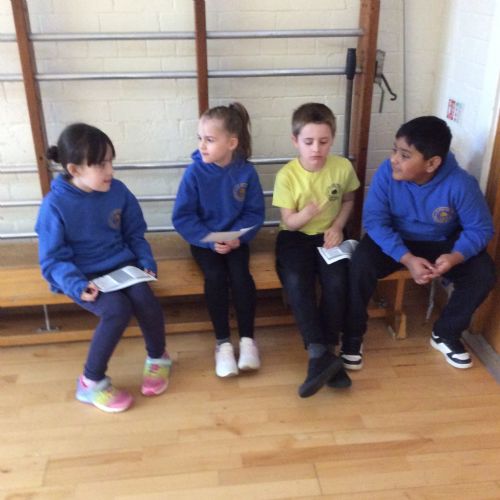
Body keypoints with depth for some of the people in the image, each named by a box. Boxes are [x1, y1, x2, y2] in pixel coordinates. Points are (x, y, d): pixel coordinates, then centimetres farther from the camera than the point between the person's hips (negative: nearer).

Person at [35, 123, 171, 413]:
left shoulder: (118, 191, -2)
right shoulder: (55, 204, -13)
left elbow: (135, 235, 9)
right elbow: (53, 259, -10)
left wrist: (147, 262, -6)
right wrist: (77, 285, -25)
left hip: (121, 266, 4)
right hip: (82, 276, -3)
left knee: (145, 300, -25)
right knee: (118, 310, -29)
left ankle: (158, 358, 7)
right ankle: (91, 382, -7)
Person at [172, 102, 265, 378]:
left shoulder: (246, 172, -8)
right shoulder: (195, 172, -12)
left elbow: (254, 212, -3)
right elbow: (182, 217, -12)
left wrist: (237, 237, -20)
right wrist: (210, 241, -22)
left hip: (234, 239, 1)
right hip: (204, 240, -1)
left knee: (240, 274, -25)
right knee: (215, 276, -26)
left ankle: (247, 339, -9)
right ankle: (223, 342, -10)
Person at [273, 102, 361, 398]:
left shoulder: (343, 167, -7)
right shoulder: (287, 175, -14)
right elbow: (289, 222, -10)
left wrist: (337, 227, -5)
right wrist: (306, 213, -33)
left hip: (329, 235, 2)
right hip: (296, 236, -1)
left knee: (337, 283, -25)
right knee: (296, 283, -29)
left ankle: (322, 354, -12)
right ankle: (323, 354, -26)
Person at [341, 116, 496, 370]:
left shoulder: (460, 184, -24)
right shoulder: (387, 172, -23)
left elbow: (480, 229, -14)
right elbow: (374, 221, -22)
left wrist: (455, 257, -35)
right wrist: (407, 259, -34)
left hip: (441, 244, 1)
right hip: (394, 241, -1)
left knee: (483, 274, -19)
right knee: (361, 264, -29)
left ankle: (445, 334, 6)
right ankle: (353, 336, -7)